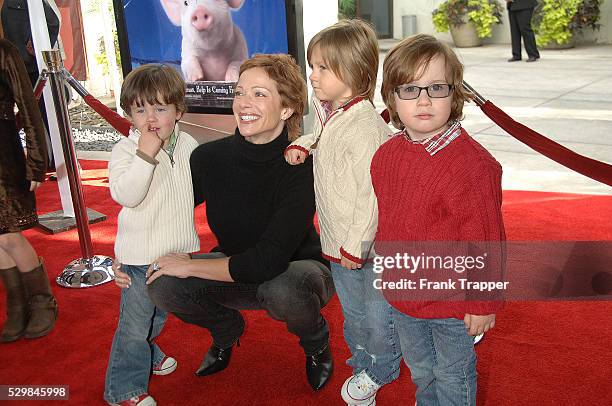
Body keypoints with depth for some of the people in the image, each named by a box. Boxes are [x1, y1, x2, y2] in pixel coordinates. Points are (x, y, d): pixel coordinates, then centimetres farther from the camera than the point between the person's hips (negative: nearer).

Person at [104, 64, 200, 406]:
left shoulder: (188, 145, 1)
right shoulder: (126, 150, -15)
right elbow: (126, 195, -30)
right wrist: (146, 154, -33)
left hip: (178, 250, 6)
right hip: (140, 256, -5)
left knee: (158, 315, 26)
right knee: (134, 324, 4)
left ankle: (147, 354, 51)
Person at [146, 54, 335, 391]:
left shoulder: (300, 167, -27)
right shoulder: (210, 157, -13)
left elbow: (269, 261, -34)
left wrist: (190, 266, -25)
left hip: (296, 272, -4)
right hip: (236, 272, 4)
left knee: (281, 290, -38)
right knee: (163, 286, -19)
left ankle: (316, 342, 1)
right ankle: (226, 330, 15)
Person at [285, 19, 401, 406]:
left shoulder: (365, 126, -27)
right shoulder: (328, 114, 2)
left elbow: (370, 193, -26)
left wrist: (356, 244, -21)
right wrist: (302, 144, 2)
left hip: (369, 244, -8)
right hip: (338, 241, 8)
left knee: (378, 313, 14)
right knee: (352, 311, 25)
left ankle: (380, 370, 38)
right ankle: (362, 362, 46)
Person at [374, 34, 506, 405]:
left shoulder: (470, 163, -26)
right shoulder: (386, 155, -5)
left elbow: (485, 239, -20)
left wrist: (484, 304, -13)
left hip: (452, 303, -6)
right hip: (403, 296, 6)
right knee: (420, 369, 29)